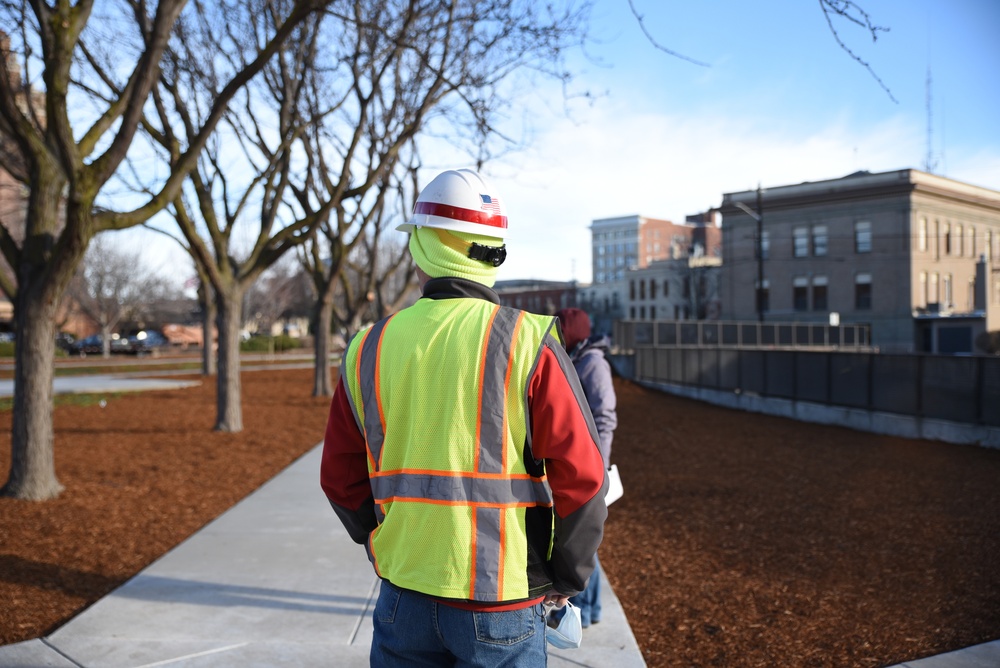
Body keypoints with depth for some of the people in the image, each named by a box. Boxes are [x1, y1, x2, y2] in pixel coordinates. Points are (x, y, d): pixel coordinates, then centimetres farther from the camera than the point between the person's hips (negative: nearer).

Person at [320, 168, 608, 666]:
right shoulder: (528, 344, -12)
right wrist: (567, 579, 2)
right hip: (501, 606, -2)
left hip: (403, 595, 3)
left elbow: (341, 477, 5)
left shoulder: (369, 348, -2)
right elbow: (581, 476, -13)